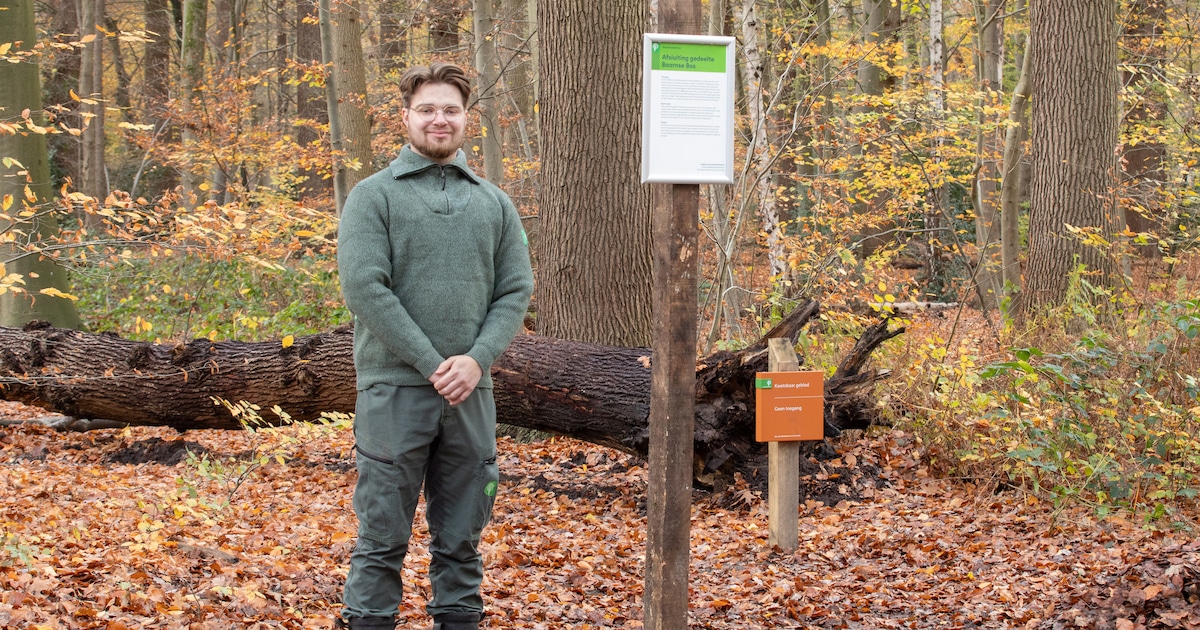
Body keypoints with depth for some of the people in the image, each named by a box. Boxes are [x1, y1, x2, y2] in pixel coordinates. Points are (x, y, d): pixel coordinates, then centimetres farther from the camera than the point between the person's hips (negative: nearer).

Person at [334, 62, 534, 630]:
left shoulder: (494, 204, 13)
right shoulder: (374, 196, -1)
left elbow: (515, 290, 8)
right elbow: (363, 287, -11)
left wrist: (477, 359, -9)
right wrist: (431, 364, -15)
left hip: (470, 394, 4)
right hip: (395, 390, -4)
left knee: (460, 539, 10)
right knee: (382, 538, -1)